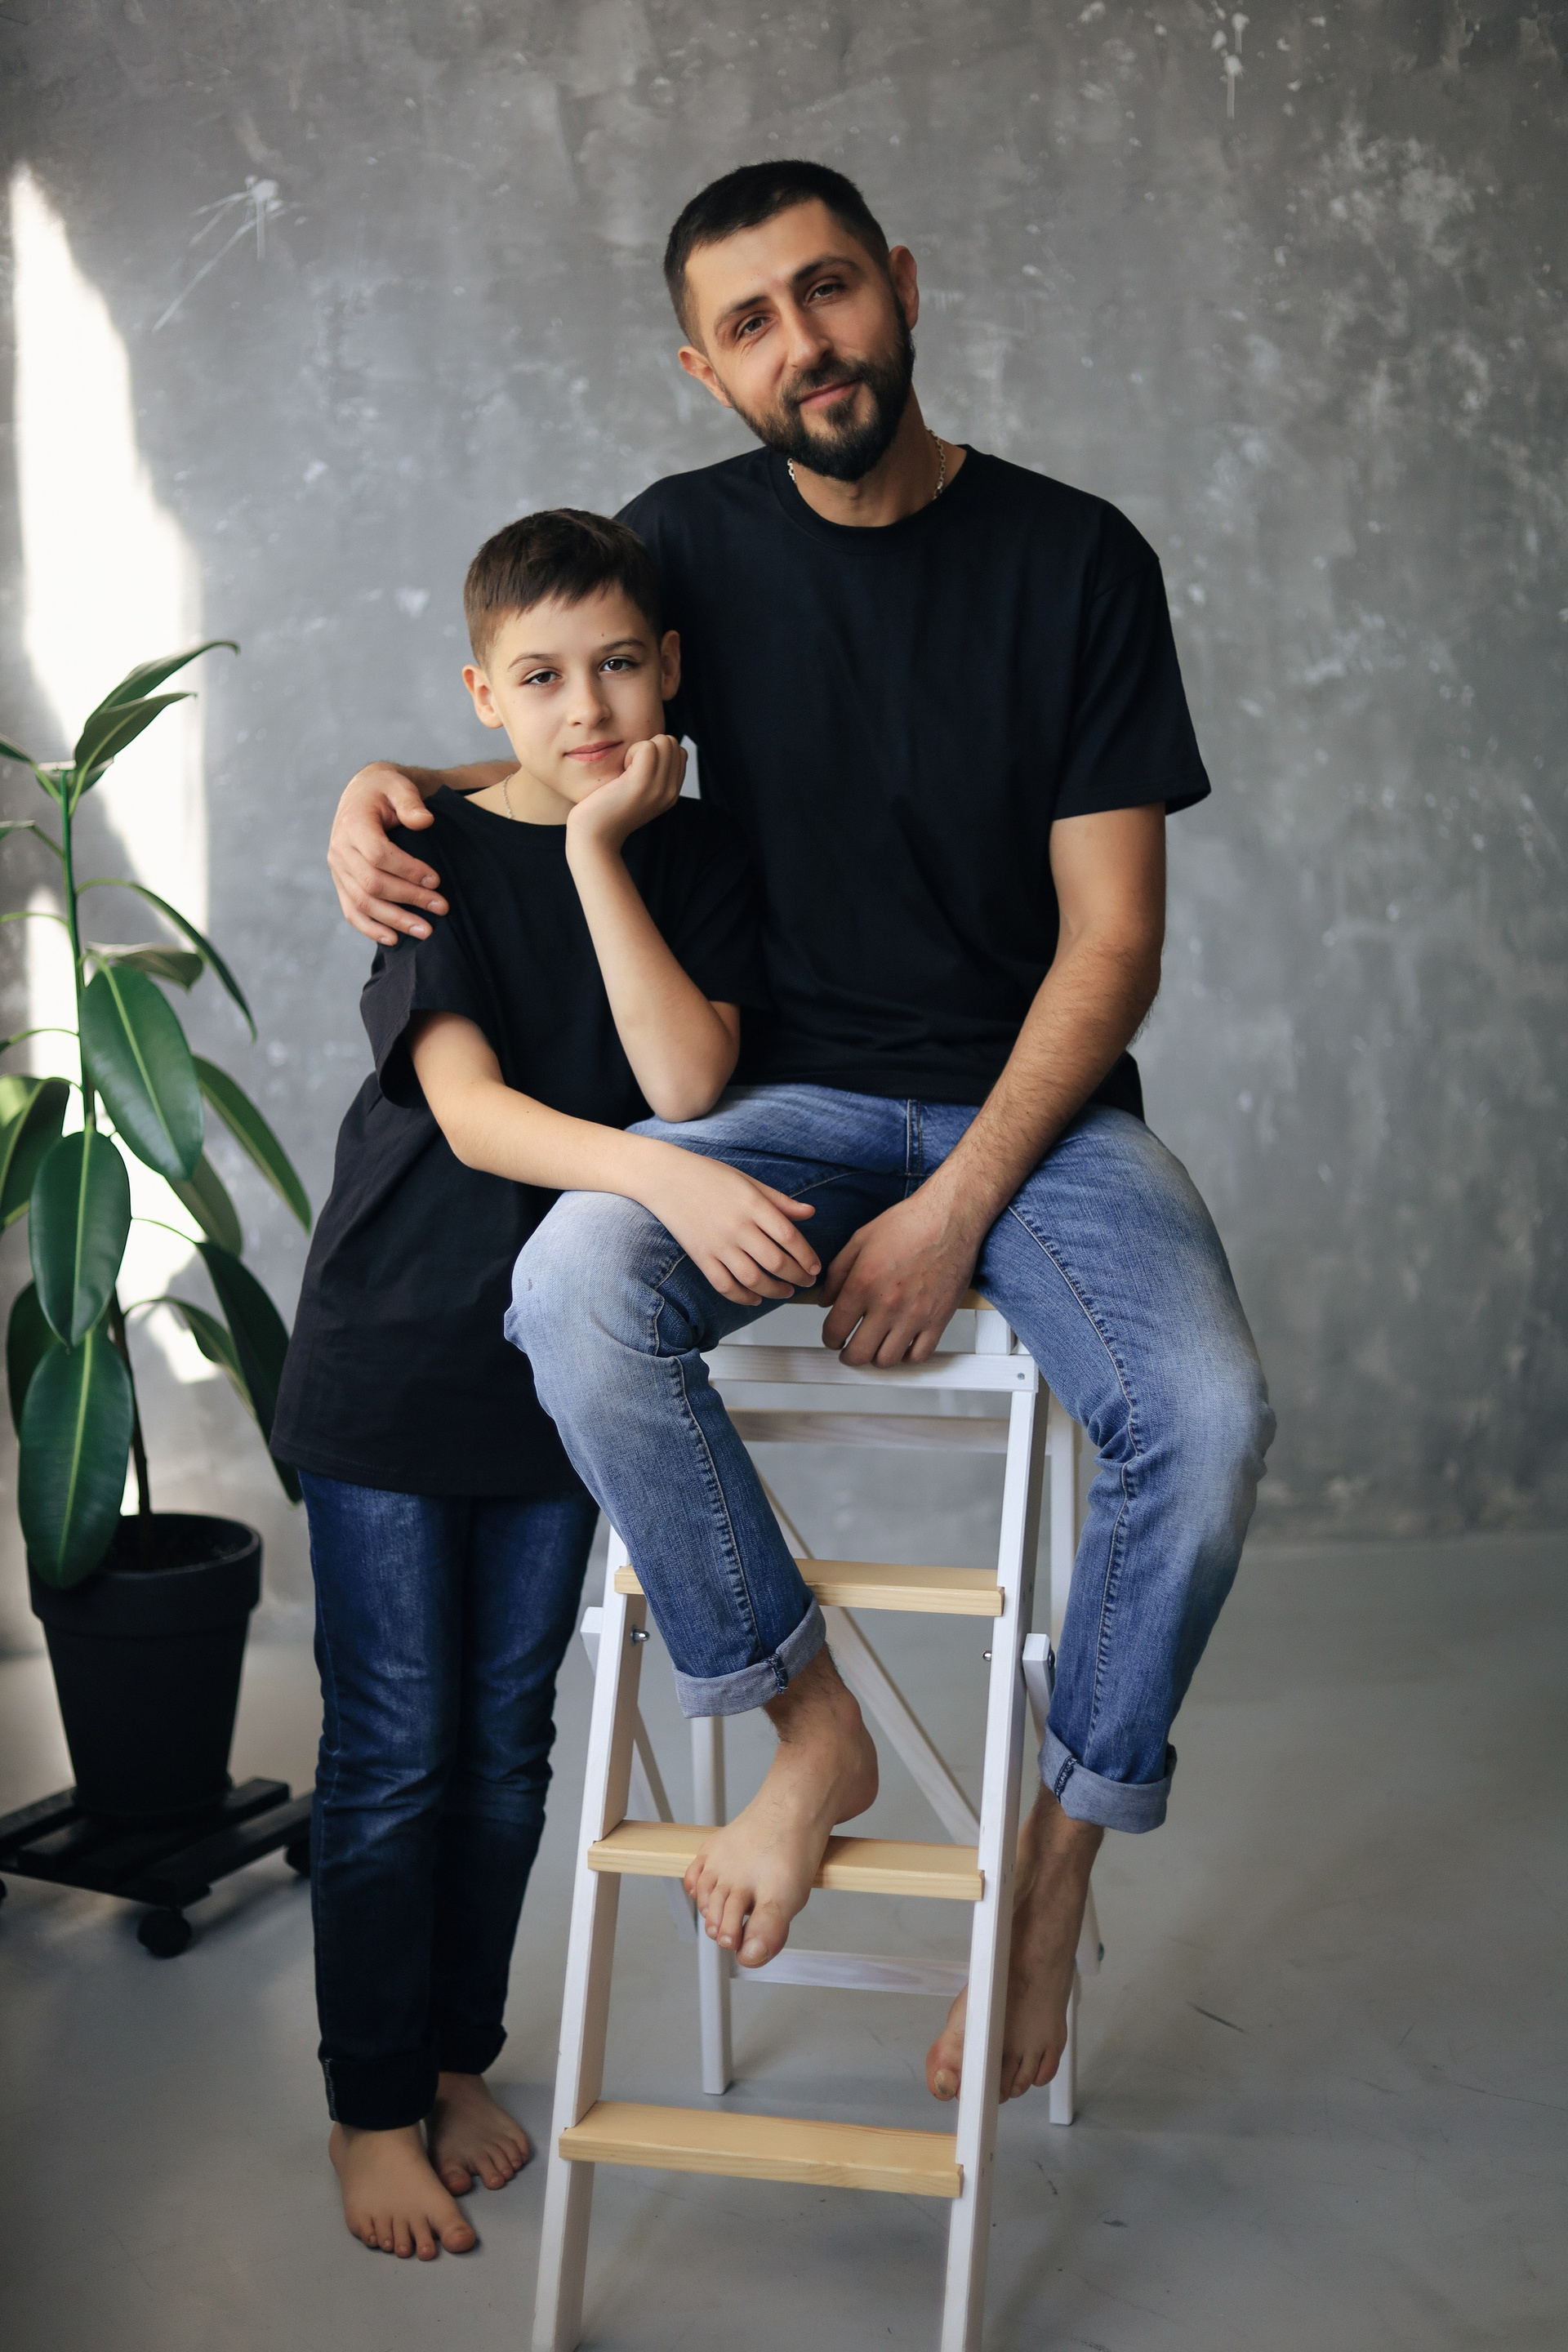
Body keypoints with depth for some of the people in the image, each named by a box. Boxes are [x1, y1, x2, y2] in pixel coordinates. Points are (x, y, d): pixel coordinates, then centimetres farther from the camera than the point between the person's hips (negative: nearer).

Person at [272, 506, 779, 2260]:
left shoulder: (695, 858, 0)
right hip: (394, 1355, -3)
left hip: (568, 1359, 3)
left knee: (505, 1741, 14)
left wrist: (602, 850, -18)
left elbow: (686, 1077, -16)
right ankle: (374, 2110, 19)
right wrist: (659, 1174, -37)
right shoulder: (432, 858, -10)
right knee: (392, 1750, 3)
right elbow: (467, 1108, -22)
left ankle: (458, 2060, 32)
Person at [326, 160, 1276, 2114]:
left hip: (1035, 1097, -1)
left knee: (1204, 1414, -30)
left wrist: (957, 1208, -17)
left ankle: (1063, 1848, -5)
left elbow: (1110, 939, -6)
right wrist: (397, 788, -2)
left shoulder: (1076, 560, -4)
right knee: (572, 1289, -31)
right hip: (800, 1093, 2)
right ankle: (810, 1719, -12)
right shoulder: (695, 543, 3)